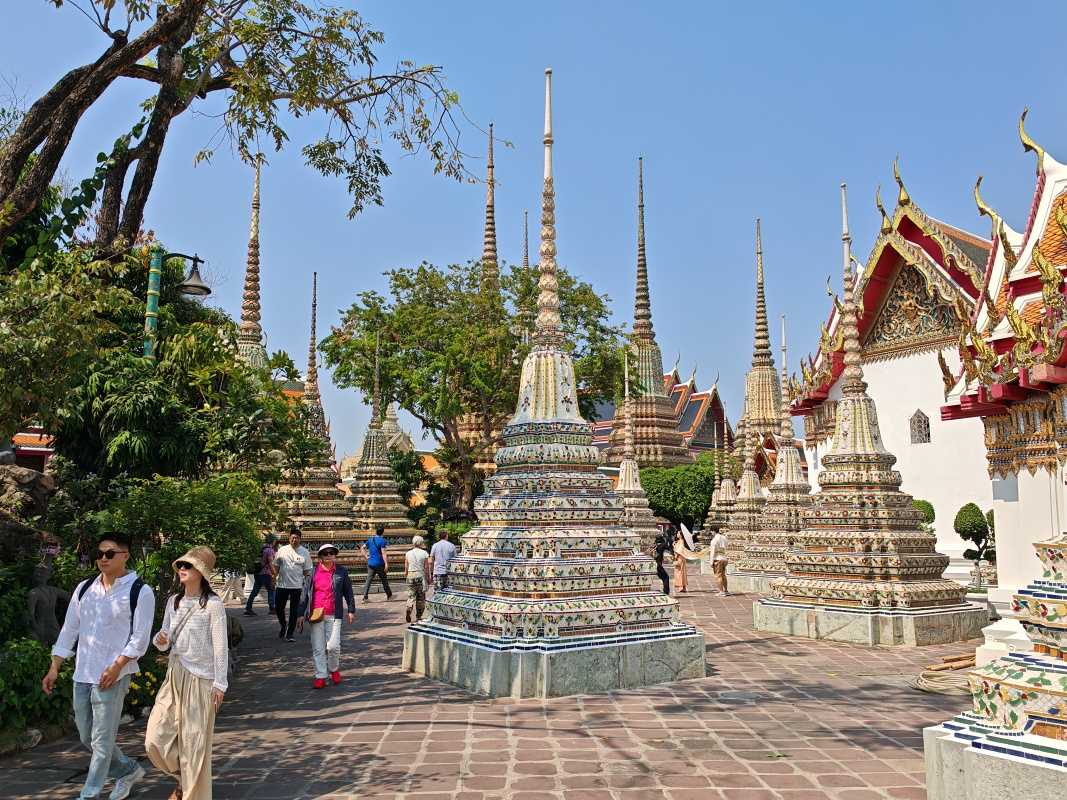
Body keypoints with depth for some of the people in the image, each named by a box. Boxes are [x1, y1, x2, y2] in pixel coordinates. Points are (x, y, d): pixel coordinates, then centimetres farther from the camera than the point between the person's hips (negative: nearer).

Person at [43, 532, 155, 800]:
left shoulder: (140, 591, -9)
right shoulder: (84, 588, 8)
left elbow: (139, 637, -10)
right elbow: (69, 629, 12)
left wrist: (116, 667, -17)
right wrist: (54, 668, 7)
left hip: (113, 676, -6)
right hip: (82, 674, 7)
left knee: (101, 741, -2)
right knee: (87, 737, 17)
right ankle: (129, 770, 35)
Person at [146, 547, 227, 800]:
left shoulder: (213, 604, -11)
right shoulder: (174, 602, 6)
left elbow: (220, 647, -10)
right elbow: (165, 643, 12)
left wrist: (220, 683, -12)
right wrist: (160, 640, -12)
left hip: (201, 678, -6)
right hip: (174, 675, 6)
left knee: (194, 741, 2)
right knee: (155, 739, 4)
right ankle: (182, 776, 31)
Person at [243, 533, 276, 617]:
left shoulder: (262, 548, 14)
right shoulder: (269, 550, -12)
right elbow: (270, 564, -17)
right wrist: (274, 574, -14)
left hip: (258, 573, 8)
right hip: (266, 574, -8)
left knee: (254, 591, 7)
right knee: (271, 590, 4)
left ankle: (248, 608, 5)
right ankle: (272, 608, 6)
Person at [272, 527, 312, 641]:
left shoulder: (305, 552, 1)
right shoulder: (282, 550, 4)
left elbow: (307, 570, 4)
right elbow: (276, 566, 11)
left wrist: (306, 583, -2)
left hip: (297, 586, -1)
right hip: (282, 585, 1)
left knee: (294, 611, 3)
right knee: (279, 607, 9)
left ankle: (289, 634, 13)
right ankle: (282, 625, 37)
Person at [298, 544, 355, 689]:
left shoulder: (341, 572, 4)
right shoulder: (313, 573, 5)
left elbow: (348, 592, 9)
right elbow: (305, 594, 7)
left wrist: (351, 610, 6)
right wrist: (301, 614, 3)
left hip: (333, 615, -1)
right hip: (316, 615, 1)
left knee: (333, 646, -8)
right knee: (318, 648, 3)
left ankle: (334, 669, 20)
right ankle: (320, 677, 13)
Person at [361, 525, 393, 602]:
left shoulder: (370, 539, 9)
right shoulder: (382, 540, -12)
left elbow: (363, 548, 16)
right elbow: (383, 553, -18)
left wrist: (366, 556, 13)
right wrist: (386, 564, -19)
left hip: (370, 563, 5)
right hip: (379, 564, -5)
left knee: (368, 580, 3)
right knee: (384, 580, 9)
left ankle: (365, 597, -5)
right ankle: (389, 596, 22)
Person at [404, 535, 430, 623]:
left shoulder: (408, 553, 2)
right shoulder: (424, 553, -6)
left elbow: (406, 567, 6)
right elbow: (426, 568, -5)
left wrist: (406, 574, 21)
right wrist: (428, 579, 3)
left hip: (411, 576, 2)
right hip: (421, 575, -2)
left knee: (411, 595, 10)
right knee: (421, 597, 8)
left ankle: (409, 608, -15)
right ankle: (418, 616, 11)